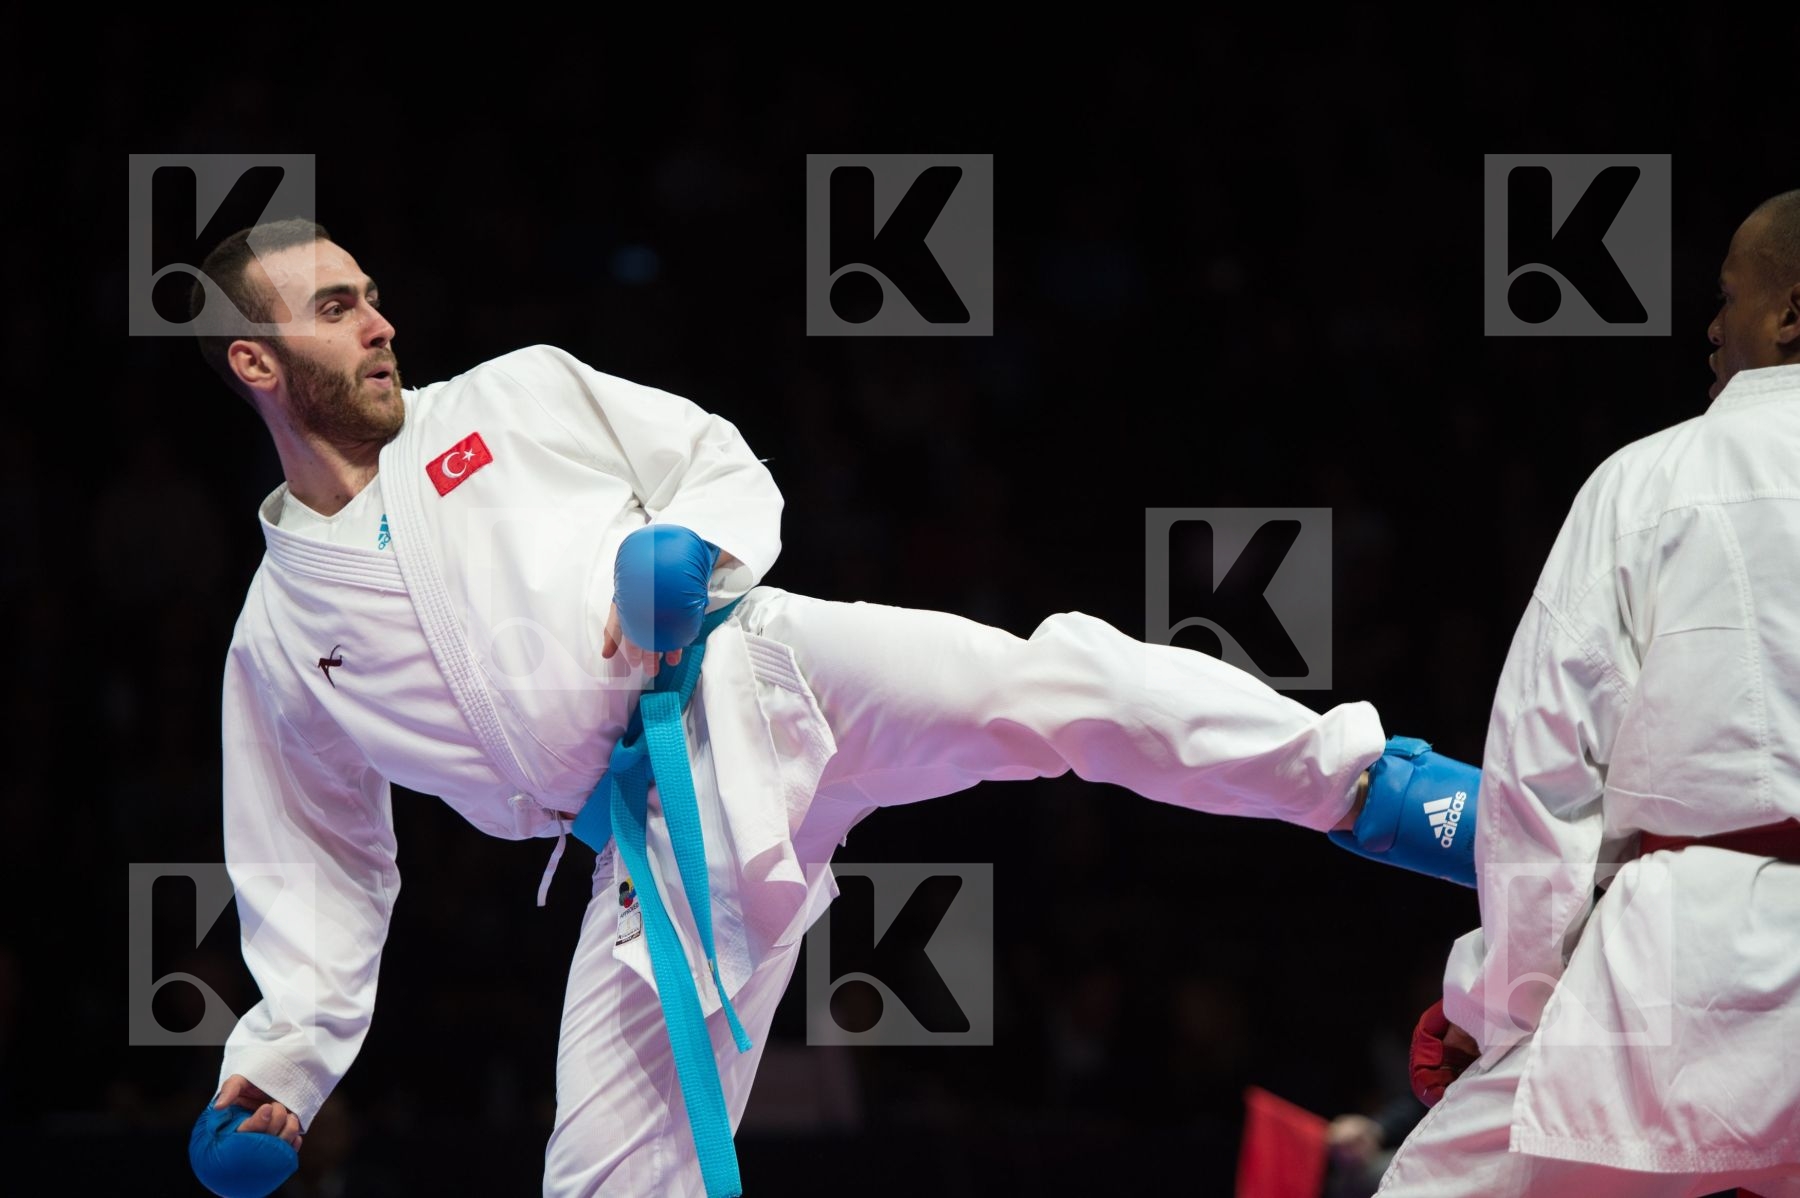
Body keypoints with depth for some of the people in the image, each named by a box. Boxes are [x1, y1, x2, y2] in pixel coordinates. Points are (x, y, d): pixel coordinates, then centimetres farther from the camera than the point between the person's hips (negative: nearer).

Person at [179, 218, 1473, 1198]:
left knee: (1055, 685, -24)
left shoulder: (517, 397, 12)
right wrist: (273, 1076, 4)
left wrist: (688, 554, -10)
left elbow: (724, 464, 13)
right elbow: (320, 886, 17)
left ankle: (1355, 778, -23)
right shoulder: (281, 641, 13)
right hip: (656, 851, 1)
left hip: (760, 682, -1)